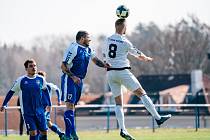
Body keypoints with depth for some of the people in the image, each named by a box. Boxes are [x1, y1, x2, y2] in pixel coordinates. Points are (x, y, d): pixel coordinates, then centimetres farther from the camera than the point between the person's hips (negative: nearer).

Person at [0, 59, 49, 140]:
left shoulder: (41, 79, 3)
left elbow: (45, 90, 20)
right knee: (33, 132, -13)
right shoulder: (21, 80, -6)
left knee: (44, 132, 0)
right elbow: (11, 92, 5)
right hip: (27, 112, -3)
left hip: (39, 111, 3)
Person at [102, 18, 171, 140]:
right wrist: (148, 59, 25)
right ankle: (158, 118, 0)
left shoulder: (108, 40, 7)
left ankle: (122, 129, -4)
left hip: (110, 73, 5)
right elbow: (140, 56, 4)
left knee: (118, 102, 7)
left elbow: (104, 55, 19)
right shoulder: (125, 42, -8)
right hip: (123, 72, -5)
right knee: (142, 93, 2)